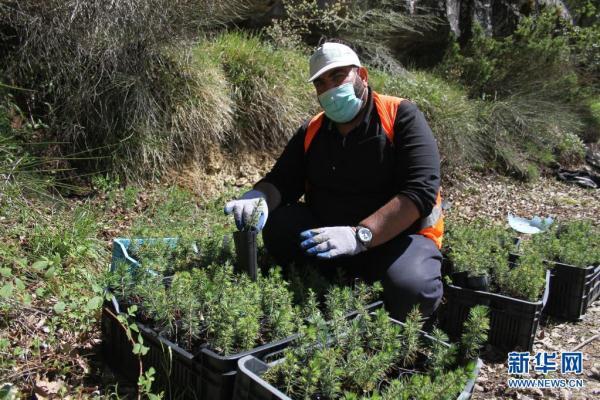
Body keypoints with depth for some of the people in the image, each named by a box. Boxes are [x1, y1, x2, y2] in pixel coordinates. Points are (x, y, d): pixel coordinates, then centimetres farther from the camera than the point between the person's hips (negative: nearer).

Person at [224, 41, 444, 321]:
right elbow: (281, 181, 3)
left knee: (410, 286, -34)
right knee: (277, 223, -18)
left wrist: (359, 235, -33)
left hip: (399, 236, -4)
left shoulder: (401, 117, -11)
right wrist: (259, 197, -23)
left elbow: (421, 190, -22)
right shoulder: (312, 131, 5)